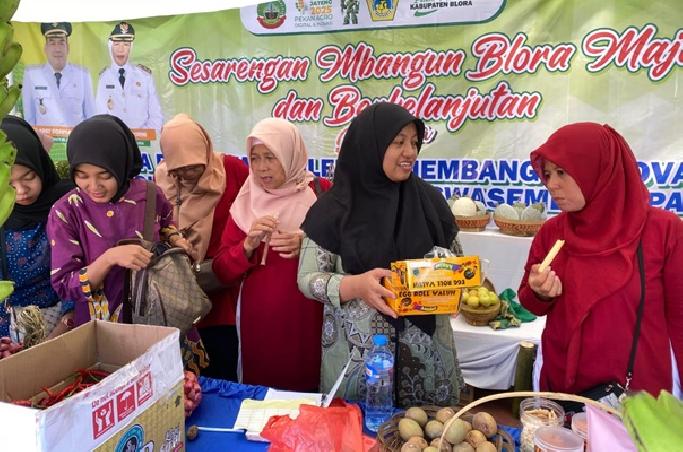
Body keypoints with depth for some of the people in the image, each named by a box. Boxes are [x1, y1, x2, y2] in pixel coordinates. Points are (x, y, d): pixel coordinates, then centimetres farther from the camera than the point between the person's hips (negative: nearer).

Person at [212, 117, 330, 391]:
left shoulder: (322, 193, -3)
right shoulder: (246, 200, 6)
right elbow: (222, 271, 3)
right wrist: (248, 245, -14)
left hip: (307, 319, -2)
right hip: (258, 320, 3)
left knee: (306, 394, 4)